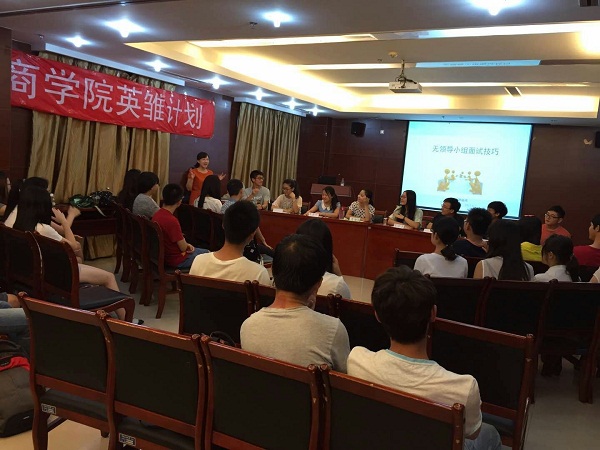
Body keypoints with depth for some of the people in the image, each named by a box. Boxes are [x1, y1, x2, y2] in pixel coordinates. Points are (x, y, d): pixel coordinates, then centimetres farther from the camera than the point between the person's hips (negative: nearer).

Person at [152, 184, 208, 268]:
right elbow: (183, 247, -22)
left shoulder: (156, 215, -4)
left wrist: (186, 245, 2)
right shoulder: (172, 221, -31)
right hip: (176, 260, -8)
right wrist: (183, 240, 0)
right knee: (207, 254, 11)